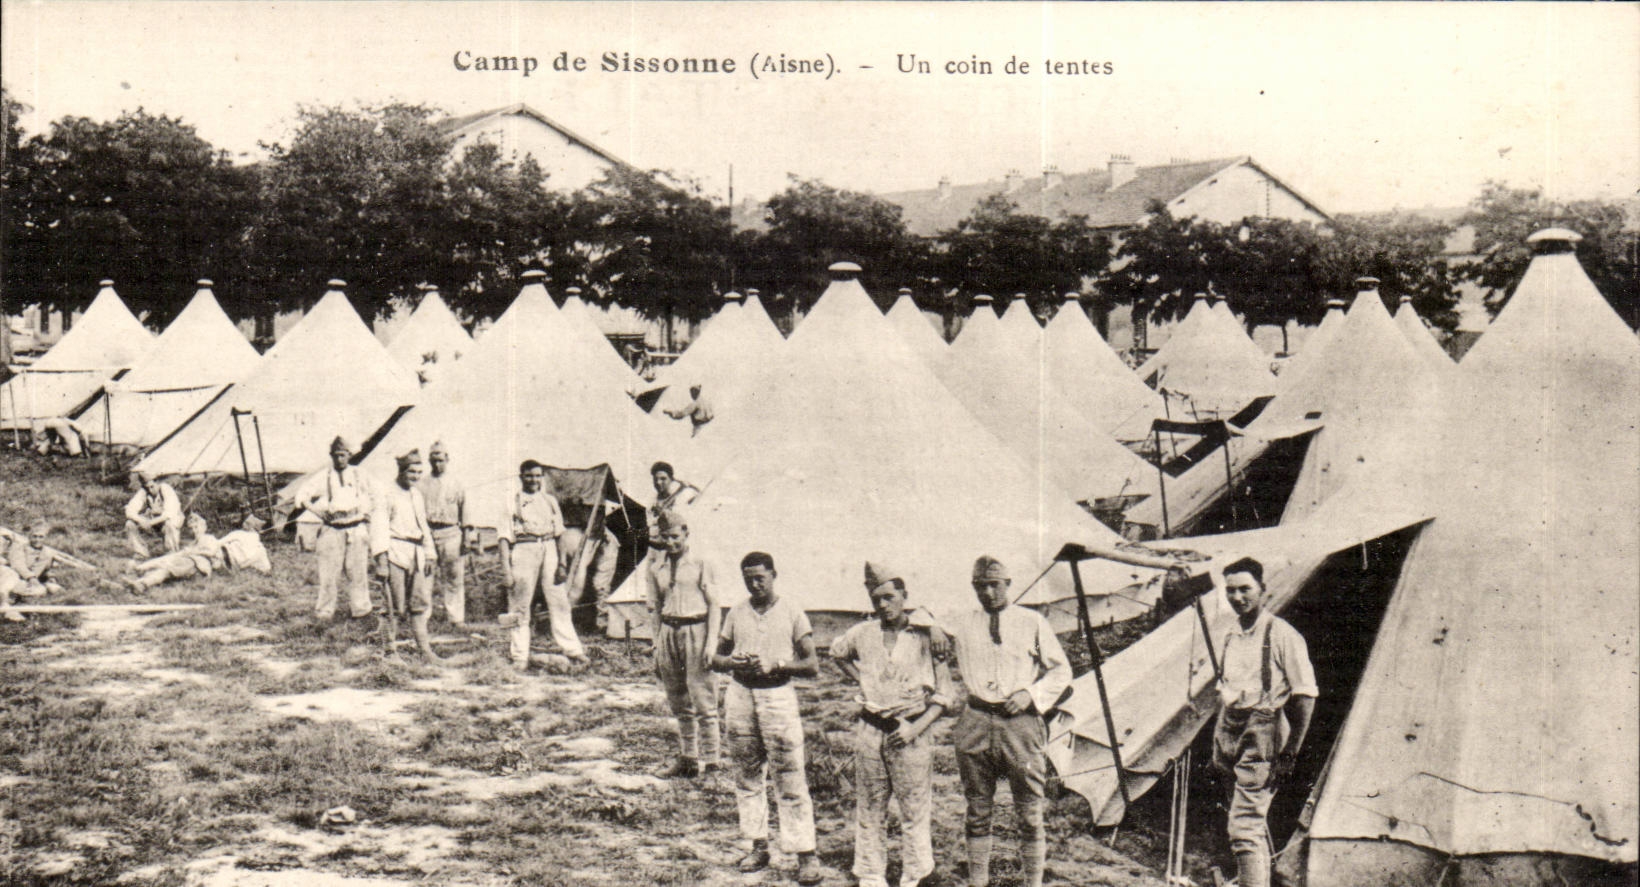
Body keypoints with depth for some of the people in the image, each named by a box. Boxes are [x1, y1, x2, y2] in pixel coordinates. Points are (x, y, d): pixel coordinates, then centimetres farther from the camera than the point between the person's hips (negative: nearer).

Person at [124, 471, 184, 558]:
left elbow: (170, 513, -33)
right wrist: (141, 521, -37)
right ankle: (141, 552, -3)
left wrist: (151, 522, -38)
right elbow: (130, 511, -18)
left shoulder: (166, 489, -26)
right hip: (153, 519, 5)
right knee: (130, 524, -16)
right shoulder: (142, 492, -15)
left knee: (169, 524, -40)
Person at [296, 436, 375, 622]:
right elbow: (302, 496, 5)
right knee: (330, 573, -2)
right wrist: (319, 512, -4)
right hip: (332, 530, -1)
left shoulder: (360, 476, 9)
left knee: (358, 571, 3)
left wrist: (366, 513, 8)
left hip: (357, 529, 1)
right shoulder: (323, 478, 3)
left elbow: (372, 497, 21)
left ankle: (360, 610, 12)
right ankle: (325, 612, 7)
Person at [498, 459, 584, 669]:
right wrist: (506, 568, -9)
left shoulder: (550, 500, 14)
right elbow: (505, 537, -1)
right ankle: (519, 657, 7)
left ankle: (572, 649, 9)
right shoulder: (513, 502, 3)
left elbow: (559, 533, 16)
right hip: (523, 551, -3)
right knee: (520, 607, 1)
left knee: (559, 601, 3)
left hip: (549, 550, 3)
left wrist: (562, 562, 6)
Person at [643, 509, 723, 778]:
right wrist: (657, 646, 9)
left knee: (702, 697, -7)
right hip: (668, 632, 5)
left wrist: (711, 644, -10)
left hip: (696, 629, -5)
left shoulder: (700, 564, -4)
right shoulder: (654, 566, 8)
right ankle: (687, 758, 19)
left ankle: (711, 760, -2)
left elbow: (715, 605, -4)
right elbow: (654, 607, 13)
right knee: (678, 702, 11)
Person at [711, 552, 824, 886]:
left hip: (778, 695, -4)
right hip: (740, 695, 4)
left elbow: (812, 665, -2)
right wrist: (733, 663, -8)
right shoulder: (736, 613, 10)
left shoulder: (792, 614, 0)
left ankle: (806, 855, -4)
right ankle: (759, 846, 20)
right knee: (747, 776, 9)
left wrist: (777, 664, -17)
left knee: (791, 780, -6)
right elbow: (716, 659, 15)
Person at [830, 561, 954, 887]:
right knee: (869, 811, 9)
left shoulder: (926, 635, -6)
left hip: (911, 732, -3)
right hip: (870, 729, 3)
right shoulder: (863, 634, 5)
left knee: (915, 813, -2)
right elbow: (837, 653, 28)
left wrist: (916, 728, -13)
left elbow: (944, 695, -3)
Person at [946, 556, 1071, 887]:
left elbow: (1060, 671, 9)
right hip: (976, 723, 2)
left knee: (1029, 813, -1)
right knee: (977, 811, 9)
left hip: (1021, 721, -2)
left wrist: (1030, 694, -6)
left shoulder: (1032, 622, 6)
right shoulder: (962, 626, 10)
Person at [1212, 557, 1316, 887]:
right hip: (1232, 739, 7)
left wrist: (1289, 752, -13)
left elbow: (1305, 696, -9)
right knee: (1256, 826, 16)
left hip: (1263, 739, -7)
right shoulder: (1230, 637, 13)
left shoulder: (1281, 634, -8)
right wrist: (1218, 745, 17)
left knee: (1244, 828, -15)